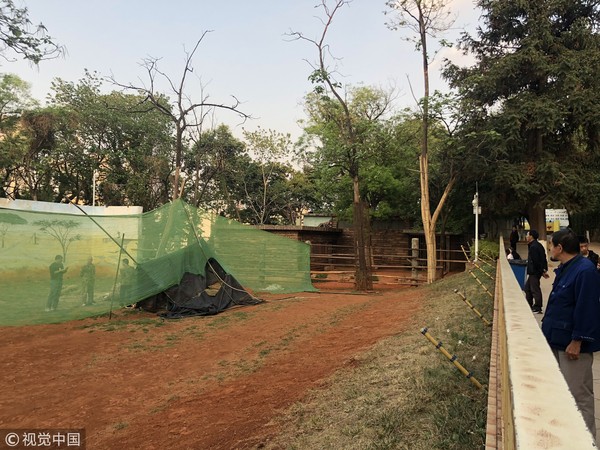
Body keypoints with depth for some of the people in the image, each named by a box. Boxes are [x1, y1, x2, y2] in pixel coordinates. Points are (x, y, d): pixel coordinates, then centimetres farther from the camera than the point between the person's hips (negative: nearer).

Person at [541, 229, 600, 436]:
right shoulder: (565, 269, 11)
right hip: (558, 338, 10)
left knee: (578, 394, 0)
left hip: (573, 343, -10)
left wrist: (577, 341, -22)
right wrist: (549, 329, 20)